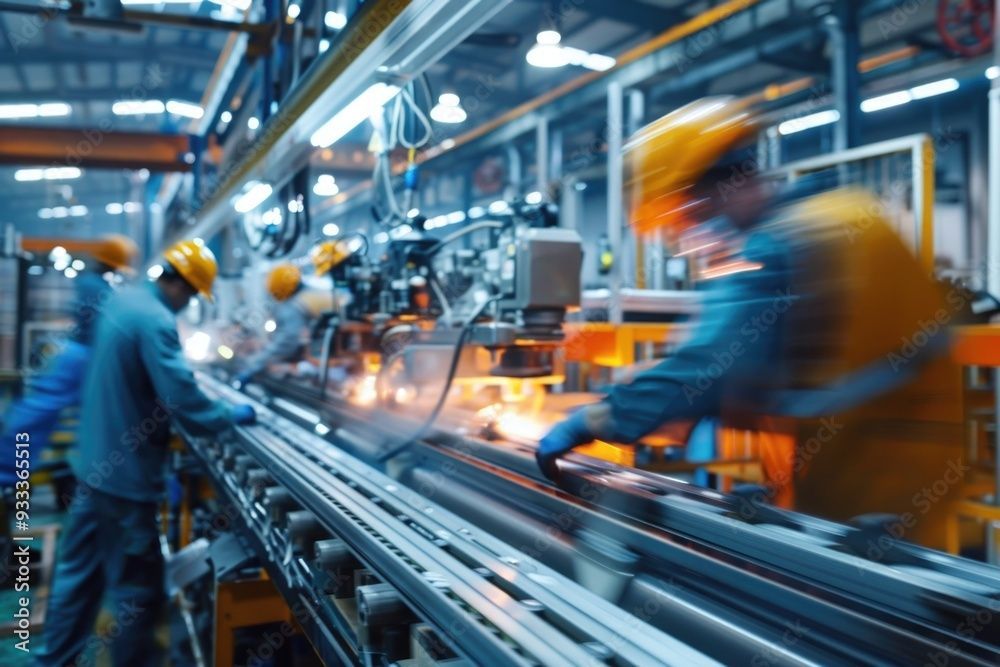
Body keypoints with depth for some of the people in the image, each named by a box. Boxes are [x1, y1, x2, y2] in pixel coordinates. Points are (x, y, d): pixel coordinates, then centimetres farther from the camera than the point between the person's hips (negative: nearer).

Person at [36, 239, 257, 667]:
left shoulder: (124, 299, 7)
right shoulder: (156, 321, -24)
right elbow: (186, 406, -27)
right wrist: (233, 414, -11)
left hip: (96, 464, 10)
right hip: (126, 474, -10)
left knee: (79, 570, 21)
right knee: (137, 586, 6)